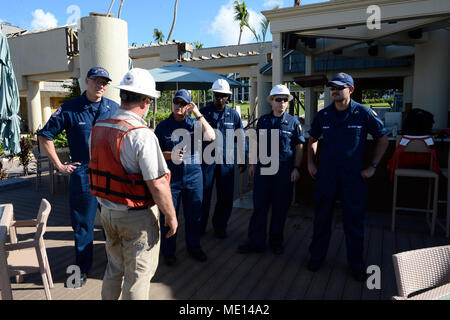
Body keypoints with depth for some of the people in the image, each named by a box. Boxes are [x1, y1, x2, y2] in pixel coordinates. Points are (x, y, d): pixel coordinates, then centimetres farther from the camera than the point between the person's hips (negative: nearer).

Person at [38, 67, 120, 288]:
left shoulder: (114, 108, 3)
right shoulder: (70, 109, -3)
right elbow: (45, 135, 4)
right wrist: (59, 165, 0)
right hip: (83, 175, -1)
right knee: (83, 224, 9)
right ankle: (82, 269, 25)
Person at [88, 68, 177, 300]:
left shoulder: (97, 129, 0)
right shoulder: (142, 135, -24)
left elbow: (98, 170, 11)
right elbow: (157, 185, -24)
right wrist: (171, 216, -11)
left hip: (107, 211, 7)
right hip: (137, 218, -7)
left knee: (114, 269, 26)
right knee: (138, 275, 12)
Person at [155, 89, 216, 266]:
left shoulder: (195, 123, 3)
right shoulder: (163, 126, 1)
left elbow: (211, 137, -14)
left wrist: (198, 114, -15)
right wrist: (170, 155, -19)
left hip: (193, 177, 2)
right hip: (170, 178, -1)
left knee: (194, 215, 14)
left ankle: (194, 247, 34)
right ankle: (168, 251, 27)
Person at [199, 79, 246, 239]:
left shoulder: (233, 115, 5)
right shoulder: (203, 112, 0)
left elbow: (241, 138, 13)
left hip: (226, 161, 2)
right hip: (206, 160, -2)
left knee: (226, 197, 7)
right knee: (203, 195, 4)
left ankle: (219, 226, 27)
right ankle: (200, 227, 22)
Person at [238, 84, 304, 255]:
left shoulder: (293, 122, 1)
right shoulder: (263, 120, 8)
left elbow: (299, 147, 2)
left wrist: (296, 168, -5)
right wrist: (252, 164, 9)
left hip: (284, 170, -2)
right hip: (263, 168, 2)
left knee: (280, 207, 8)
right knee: (259, 205, 4)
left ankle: (276, 242, 25)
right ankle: (256, 242, 14)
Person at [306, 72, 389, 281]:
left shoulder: (364, 114, -4)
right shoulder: (323, 115, 3)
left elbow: (382, 140, 5)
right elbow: (313, 139, 18)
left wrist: (372, 166, 0)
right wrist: (310, 163, 9)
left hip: (353, 176, -2)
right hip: (326, 175, 2)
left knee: (354, 220, 7)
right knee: (322, 217, 11)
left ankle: (356, 264, 25)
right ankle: (316, 256, 28)